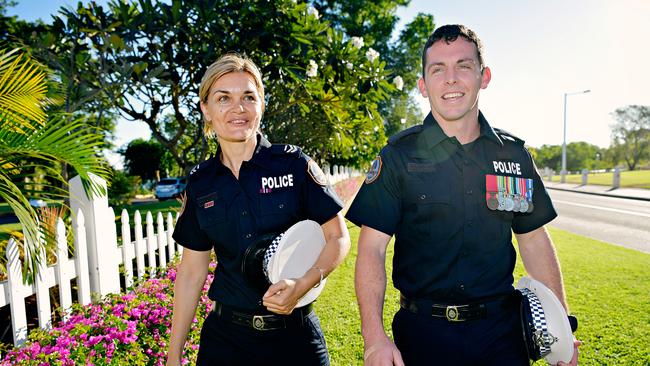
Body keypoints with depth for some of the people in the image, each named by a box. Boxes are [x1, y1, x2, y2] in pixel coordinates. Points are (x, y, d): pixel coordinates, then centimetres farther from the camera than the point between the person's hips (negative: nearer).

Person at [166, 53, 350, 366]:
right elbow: (192, 271, 4)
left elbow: (338, 238, -7)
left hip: (294, 333, -2)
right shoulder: (200, 182, -1)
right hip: (225, 338, 3)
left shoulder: (293, 163, -10)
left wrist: (303, 285, -23)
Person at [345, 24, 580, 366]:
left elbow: (534, 240, 8)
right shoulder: (399, 155, -10)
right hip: (423, 331, -2)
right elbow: (372, 249, -13)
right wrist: (374, 337, -22)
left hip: (502, 328, 3)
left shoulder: (514, 154, 1)